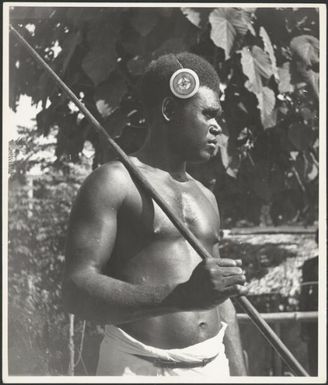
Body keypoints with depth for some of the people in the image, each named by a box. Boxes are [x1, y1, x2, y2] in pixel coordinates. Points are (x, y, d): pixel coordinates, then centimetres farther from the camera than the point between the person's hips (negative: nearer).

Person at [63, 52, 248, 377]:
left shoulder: (206, 198, 17)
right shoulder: (114, 183, -5)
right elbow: (77, 292, -16)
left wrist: (240, 374, 10)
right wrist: (182, 296, -27)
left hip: (214, 365, 6)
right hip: (139, 366, -6)